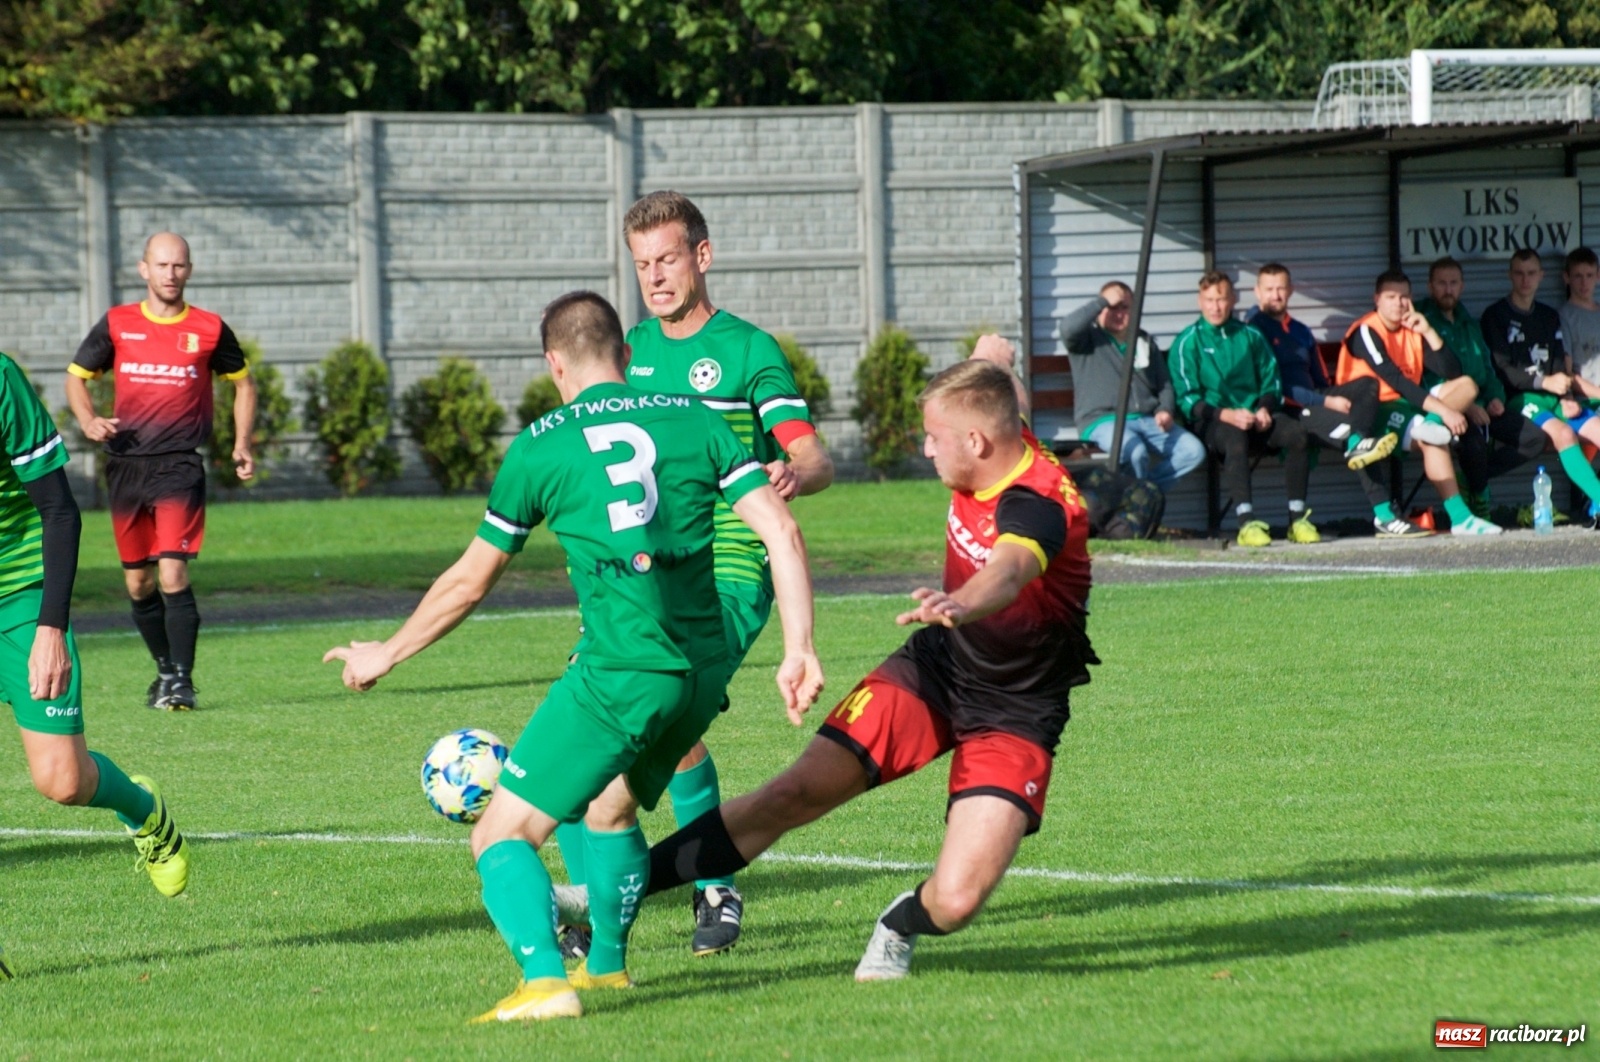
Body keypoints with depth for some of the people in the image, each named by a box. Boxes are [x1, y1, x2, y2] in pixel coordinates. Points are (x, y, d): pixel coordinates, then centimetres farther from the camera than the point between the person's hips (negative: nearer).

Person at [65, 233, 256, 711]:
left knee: (173, 575, -16)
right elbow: (76, 376, 14)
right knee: (139, 584, 10)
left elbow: (243, 383, 16)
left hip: (180, 466, -3)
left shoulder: (210, 330, 2)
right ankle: (166, 670, 27)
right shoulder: (117, 325, 5)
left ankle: (181, 680, -12)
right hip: (125, 465, 3)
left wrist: (242, 445, 6)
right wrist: (88, 420, -5)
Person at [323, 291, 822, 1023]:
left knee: (502, 836, 0)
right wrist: (799, 650, 1)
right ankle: (606, 962, 45)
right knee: (611, 808, 33)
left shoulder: (541, 447, 4)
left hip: (618, 676, -5)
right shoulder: (695, 421, 11)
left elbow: (470, 581, 11)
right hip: (703, 672, 5)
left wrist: (386, 655, 25)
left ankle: (545, 979, -23)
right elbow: (781, 531, 1)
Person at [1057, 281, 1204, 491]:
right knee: (1136, 452, -37)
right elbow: (1067, 329, -16)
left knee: (1194, 451, -18)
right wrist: (1103, 301, -11)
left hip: (1147, 421, 6)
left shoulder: (1145, 342, 23)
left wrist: (1165, 410, 0)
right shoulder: (1089, 339, 7)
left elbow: (1164, 384, 21)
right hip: (1102, 421, -6)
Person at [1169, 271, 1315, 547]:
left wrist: (1264, 409, -5)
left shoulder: (1251, 337, 18)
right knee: (1236, 437, -39)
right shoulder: (1187, 343, 5)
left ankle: (1298, 519, -25)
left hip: (1254, 414, 4)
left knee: (1294, 432, -26)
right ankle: (1246, 523, -47)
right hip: (1212, 421, -4)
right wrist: (1227, 415, -18)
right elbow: (1188, 399, -3)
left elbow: (1272, 382, 18)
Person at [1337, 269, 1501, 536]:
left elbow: (1451, 372, 4)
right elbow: (1396, 380, -23)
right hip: (1372, 411, -8)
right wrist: (1443, 409, -29)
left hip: (1406, 404, 8)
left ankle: (1431, 425, -34)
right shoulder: (1366, 332, -11)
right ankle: (1460, 519, -38)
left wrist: (1428, 332, -8)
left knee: (1466, 385, -6)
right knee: (1431, 439, -33)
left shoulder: (1412, 330, 11)